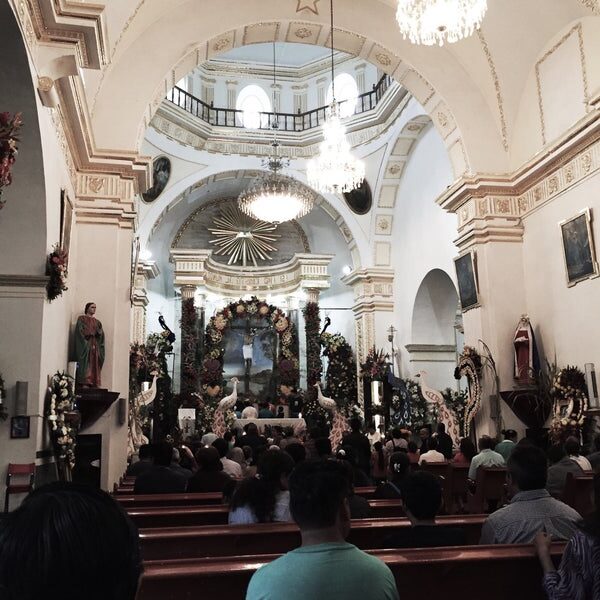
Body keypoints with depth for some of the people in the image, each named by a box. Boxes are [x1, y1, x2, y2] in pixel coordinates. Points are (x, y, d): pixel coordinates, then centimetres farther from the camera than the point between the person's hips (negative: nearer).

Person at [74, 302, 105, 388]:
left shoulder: (97, 322, 21)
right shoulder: (81, 319, 7)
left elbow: (101, 334, 12)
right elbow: (80, 332, -6)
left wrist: (98, 332, -9)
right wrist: (91, 333, -11)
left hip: (95, 347, 5)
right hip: (85, 346, -5)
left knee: (94, 367, -2)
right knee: (86, 365, -14)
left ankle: (94, 385, -6)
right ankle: (85, 384, -19)